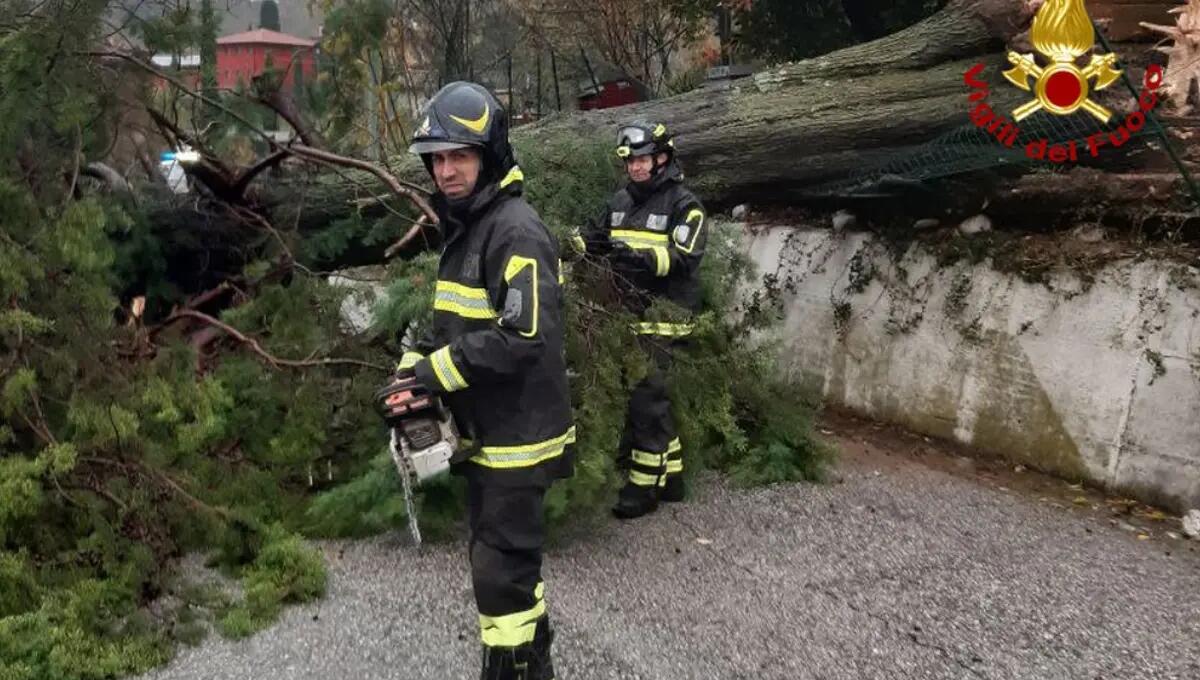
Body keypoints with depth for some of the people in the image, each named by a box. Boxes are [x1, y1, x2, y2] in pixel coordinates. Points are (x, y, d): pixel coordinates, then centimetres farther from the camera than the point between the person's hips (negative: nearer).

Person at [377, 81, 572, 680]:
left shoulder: (516, 231, -19)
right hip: (484, 430, 10)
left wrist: (440, 370, -21)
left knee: (500, 568, -1)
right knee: (508, 555, 21)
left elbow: (526, 335, -28)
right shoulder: (462, 225, 13)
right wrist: (418, 362, 2)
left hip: (516, 435, -10)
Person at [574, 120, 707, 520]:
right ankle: (671, 476, 24)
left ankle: (644, 486, 2)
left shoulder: (683, 205, -6)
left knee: (645, 397, -8)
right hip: (628, 314, 7)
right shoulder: (620, 202, 16)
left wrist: (641, 257, -31)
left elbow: (685, 258, -17)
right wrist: (579, 243, -4)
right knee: (648, 396, 12)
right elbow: (594, 238, 19)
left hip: (662, 318, -7)